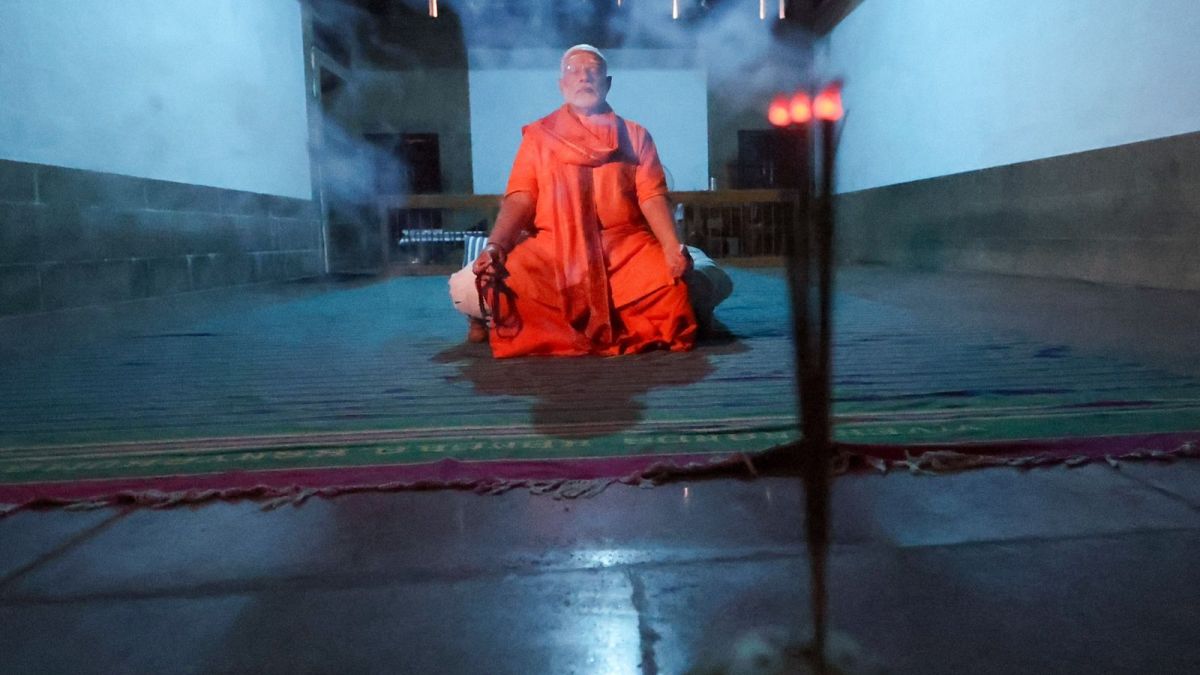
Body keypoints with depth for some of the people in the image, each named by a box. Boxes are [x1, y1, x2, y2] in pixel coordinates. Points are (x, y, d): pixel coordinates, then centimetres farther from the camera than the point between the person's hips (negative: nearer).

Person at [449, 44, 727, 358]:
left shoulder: (635, 136, 15)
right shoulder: (538, 135, 14)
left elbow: (652, 197, 1)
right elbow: (520, 199, 1)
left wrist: (673, 248, -18)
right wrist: (494, 245, -18)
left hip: (626, 248, 2)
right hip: (551, 249, -1)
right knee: (467, 288, -26)